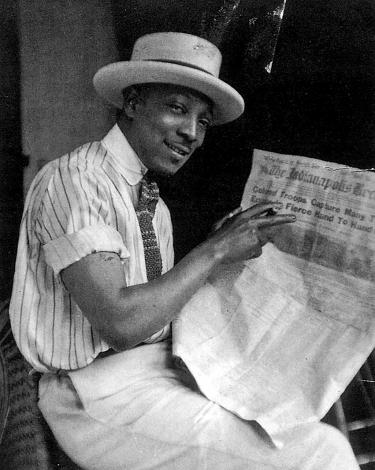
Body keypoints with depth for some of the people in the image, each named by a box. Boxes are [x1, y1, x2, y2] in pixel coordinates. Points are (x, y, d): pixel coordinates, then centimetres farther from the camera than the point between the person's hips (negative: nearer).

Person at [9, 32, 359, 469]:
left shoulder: (154, 205, 11)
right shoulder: (73, 180, -16)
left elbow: (163, 304, 7)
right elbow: (120, 323, -25)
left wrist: (216, 245, -5)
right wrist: (215, 251, -17)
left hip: (161, 369, 8)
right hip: (100, 397, -8)